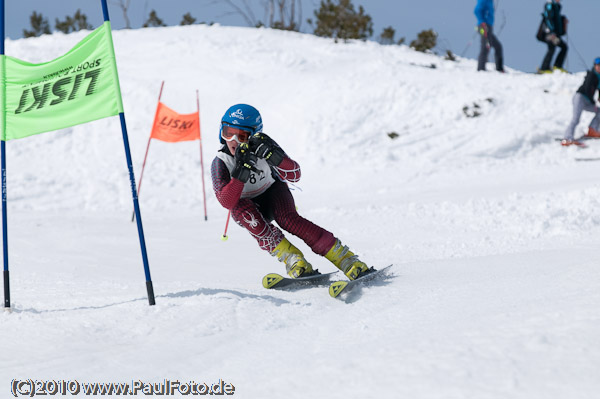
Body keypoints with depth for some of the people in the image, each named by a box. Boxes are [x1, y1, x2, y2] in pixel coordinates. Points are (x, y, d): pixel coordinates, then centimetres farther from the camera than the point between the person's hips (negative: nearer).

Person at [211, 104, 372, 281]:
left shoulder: (262, 147, -21)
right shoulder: (220, 163, -23)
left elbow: (294, 175, -28)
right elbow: (227, 202, -34)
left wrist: (274, 156, -46)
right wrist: (240, 172, -48)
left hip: (273, 191, 0)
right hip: (248, 207, 0)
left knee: (288, 219, -31)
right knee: (241, 209, -34)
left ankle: (348, 260, -32)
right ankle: (292, 259, -36)